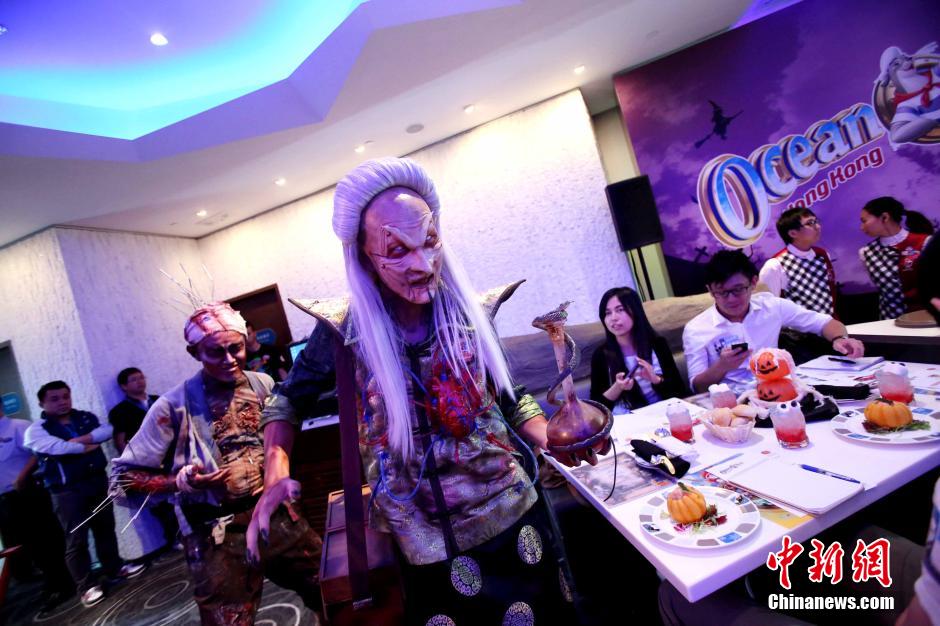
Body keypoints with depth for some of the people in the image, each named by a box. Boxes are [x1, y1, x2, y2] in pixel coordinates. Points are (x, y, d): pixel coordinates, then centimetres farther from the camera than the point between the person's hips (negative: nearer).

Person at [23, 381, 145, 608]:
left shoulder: (86, 417, 8)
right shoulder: (36, 430, -5)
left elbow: (107, 430, -8)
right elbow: (58, 447, -21)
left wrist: (79, 439, -18)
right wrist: (88, 446, -9)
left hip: (98, 479, 4)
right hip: (67, 490, -4)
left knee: (105, 527, 16)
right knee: (76, 538, 2)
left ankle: (114, 568, 32)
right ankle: (87, 585, 16)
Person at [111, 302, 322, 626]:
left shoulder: (265, 385, 0)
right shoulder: (174, 405, -11)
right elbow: (123, 477, -5)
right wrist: (182, 481, -19)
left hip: (277, 516, 4)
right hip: (217, 535, -3)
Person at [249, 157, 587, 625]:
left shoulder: (471, 312, -8)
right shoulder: (345, 330, -14)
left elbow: (510, 399, 4)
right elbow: (289, 400, 1)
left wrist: (556, 442, -12)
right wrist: (277, 476, -15)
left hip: (514, 512, 2)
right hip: (431, 541, -2)